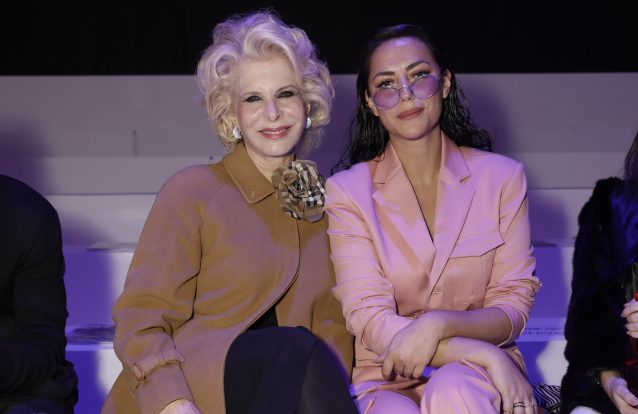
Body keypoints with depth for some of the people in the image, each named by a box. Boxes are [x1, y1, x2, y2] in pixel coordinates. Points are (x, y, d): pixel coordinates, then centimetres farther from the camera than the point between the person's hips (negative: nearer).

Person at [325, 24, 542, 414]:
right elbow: (369, 320, -10)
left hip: (477, 378, 1)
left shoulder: (503, 177, 2)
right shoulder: (347, 192, -2)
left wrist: (437, 325, -22)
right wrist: (486, 355, -21)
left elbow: (514, 305, 0)